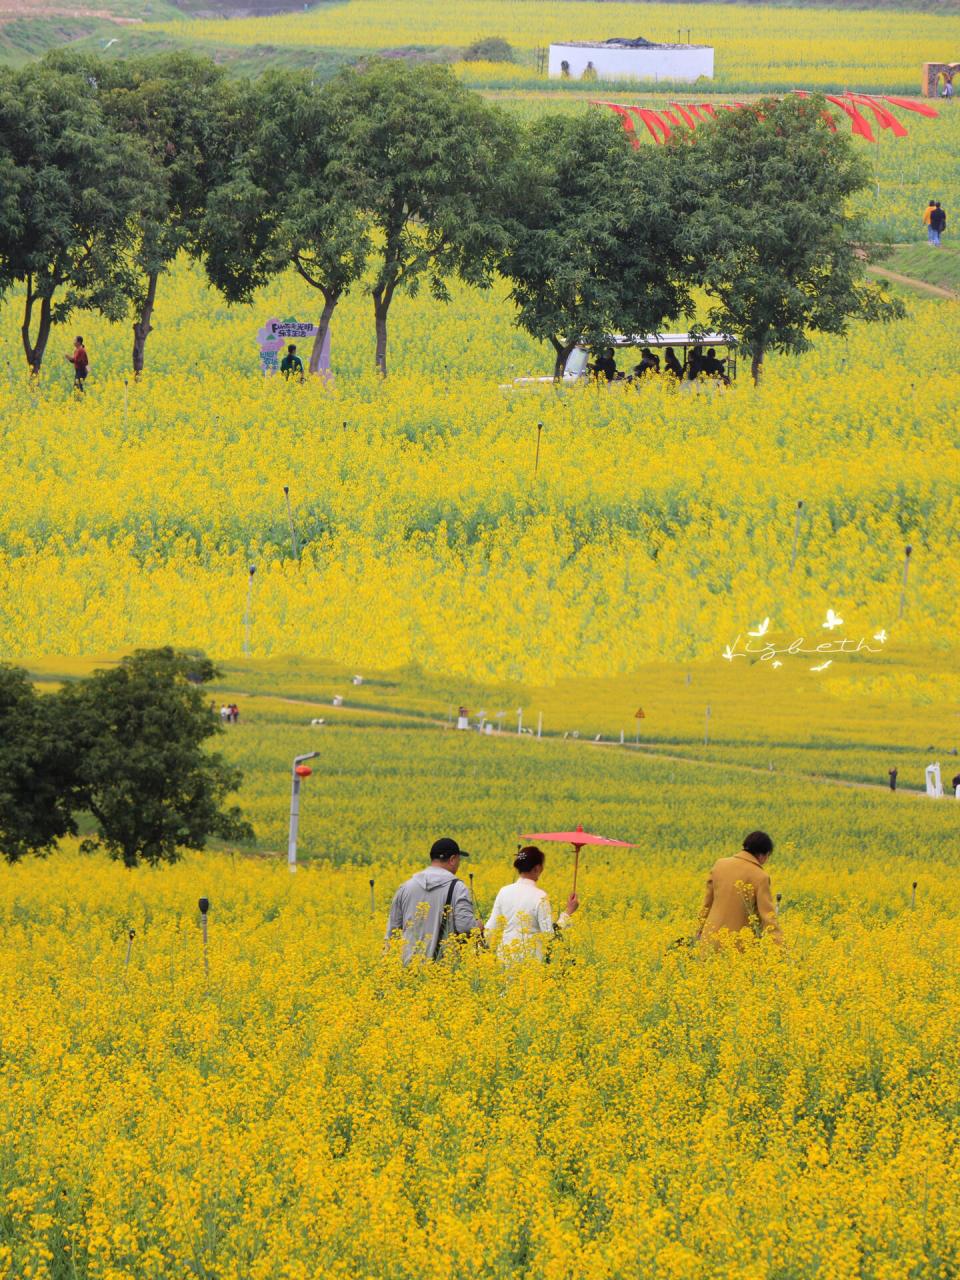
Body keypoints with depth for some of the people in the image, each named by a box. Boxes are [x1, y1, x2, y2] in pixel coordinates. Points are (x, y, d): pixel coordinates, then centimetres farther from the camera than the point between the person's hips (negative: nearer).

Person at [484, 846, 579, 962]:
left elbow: (491, 928, 7)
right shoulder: (539, 896, -11)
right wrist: (568, 912, -3)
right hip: (530, 956, -4)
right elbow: (549, 933, -11)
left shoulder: (504, 892, 2)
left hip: (505, 956, 4)